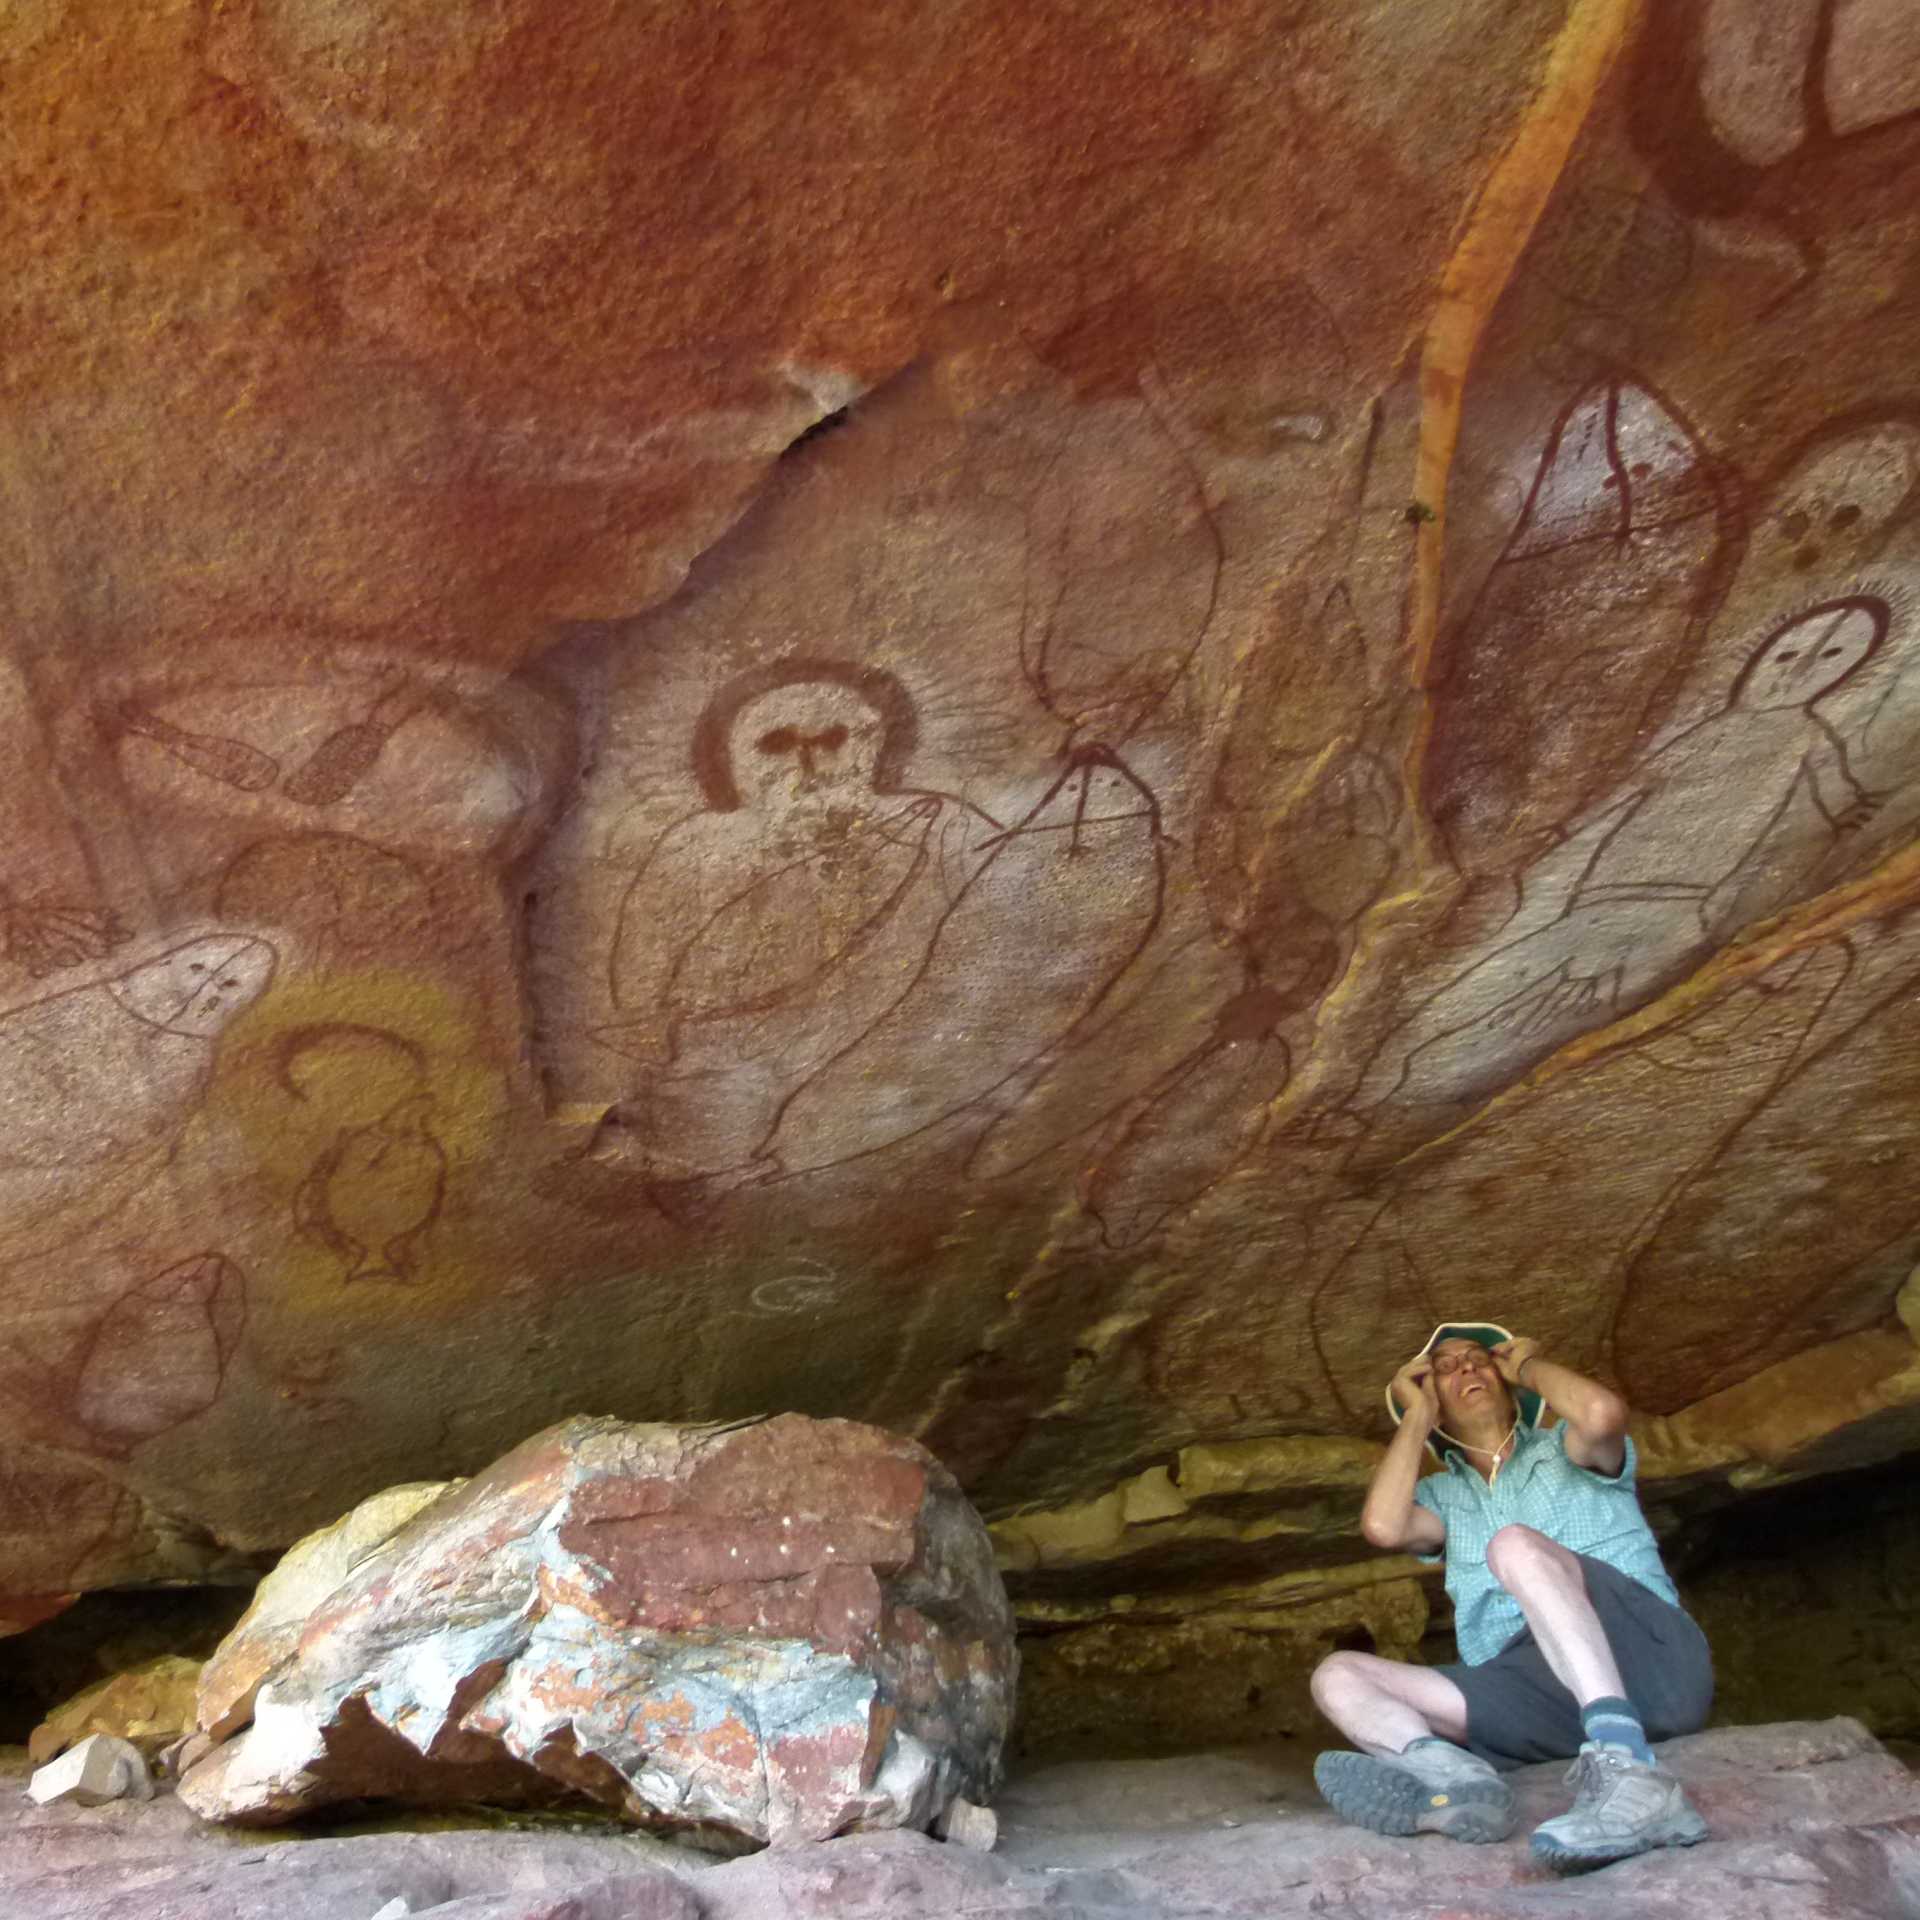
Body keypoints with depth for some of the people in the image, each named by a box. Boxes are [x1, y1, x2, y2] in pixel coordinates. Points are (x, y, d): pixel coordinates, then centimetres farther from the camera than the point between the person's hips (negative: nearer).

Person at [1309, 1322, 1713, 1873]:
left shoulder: (1565, 1449, 18)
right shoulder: (1442, 1495, 26)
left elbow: (1601, 1413, -10)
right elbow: (1383, 1527, 1)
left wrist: (1528, 1363, 11)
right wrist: (1416, 1414, 14)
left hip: (1647, 1662, -4)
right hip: (1532, 1694, 4)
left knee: (1515, 1544, -30)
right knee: (1339, 1675, -10)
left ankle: (1627, 1773, -46)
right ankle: (1453, 1776, -42)